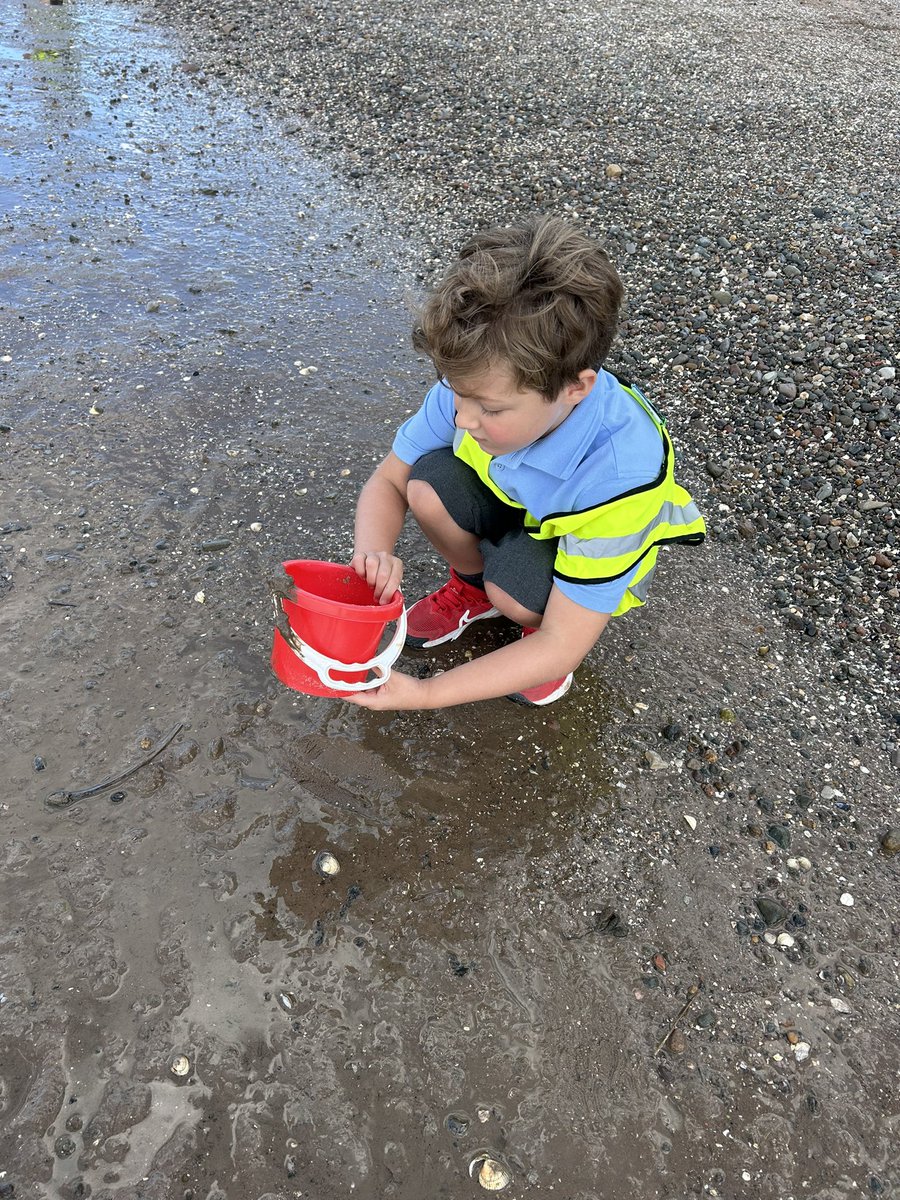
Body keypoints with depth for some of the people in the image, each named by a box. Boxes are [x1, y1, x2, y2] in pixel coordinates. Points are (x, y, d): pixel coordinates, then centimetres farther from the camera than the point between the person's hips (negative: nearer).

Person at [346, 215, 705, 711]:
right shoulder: (475, 385, -28)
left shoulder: (620, 475, -40)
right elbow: (387, 482, -13)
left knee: (515, 588, -35)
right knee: (429, 485, -25)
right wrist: (373, 554, -36)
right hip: (508, 503, 5)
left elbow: (561, 646, -34)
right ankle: (474, 584, 4)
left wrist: (424, 694, -37)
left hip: (583, 546, -4)